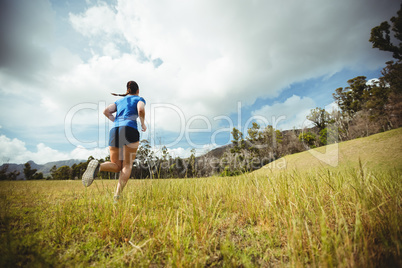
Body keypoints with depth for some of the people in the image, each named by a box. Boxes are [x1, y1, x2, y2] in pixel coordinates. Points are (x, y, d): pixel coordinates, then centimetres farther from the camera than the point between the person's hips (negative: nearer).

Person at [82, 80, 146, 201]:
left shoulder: (119, 101, 30)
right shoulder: (140, 99, 17)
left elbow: (106, 111, 13)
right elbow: (141, 109, -7)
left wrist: (118, 123, 19)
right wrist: (143, 124, 7)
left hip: (114, 130, 5)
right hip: (130, 130, -4)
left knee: (116, 166, 10)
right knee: (127, 165, -1)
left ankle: (98, 166, -22)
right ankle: (117, 195, -16)